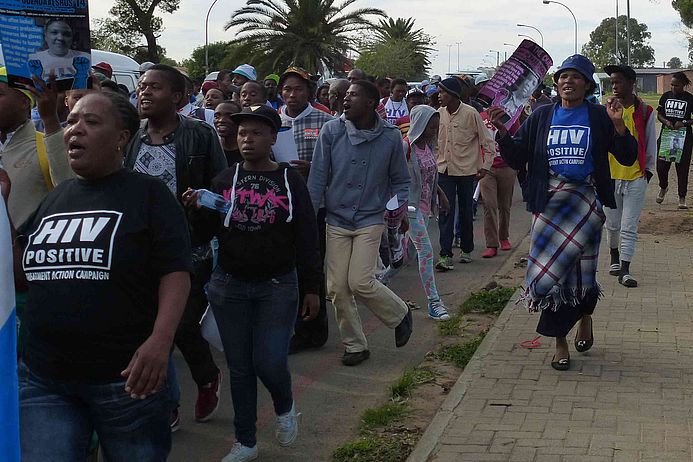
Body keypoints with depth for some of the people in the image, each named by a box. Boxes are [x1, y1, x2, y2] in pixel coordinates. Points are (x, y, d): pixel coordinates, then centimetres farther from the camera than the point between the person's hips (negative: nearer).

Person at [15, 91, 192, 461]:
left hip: (126, 376, -4)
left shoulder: (148, 193, -4)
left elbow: (176, 271, -11)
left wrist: (161, 339, -26)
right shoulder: (53, 198, 13)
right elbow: (21, 267, 17)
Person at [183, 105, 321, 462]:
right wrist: (195, 210, -17)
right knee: (239, 367, 9)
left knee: (269, 362, -7)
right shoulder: (225, 179, 3)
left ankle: (285, 407, 27)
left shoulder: (290, 180, -2)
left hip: (277, 287, -2)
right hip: (229, 286, 2)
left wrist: (312, 287, -2)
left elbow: (307, 238, -1)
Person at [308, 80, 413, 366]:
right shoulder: (331, 131, -4)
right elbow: (318, 176, -2)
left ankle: (400, 314, 17)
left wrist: (399, 205, -6)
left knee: (360, 282, -12)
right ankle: (355, 346, 19)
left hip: (371, 220, -2)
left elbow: (400, 179, 10)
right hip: (337, 219, 2)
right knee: (337, 288, 1)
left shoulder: (390, 137, -3)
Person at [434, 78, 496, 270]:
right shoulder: (439, 114, 1)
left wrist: (485, 166, -8)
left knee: (466, 212, 9)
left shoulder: (471, 114, -11)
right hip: (444, 170, 3)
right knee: (445, 212, -6)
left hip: (466, 170, -3)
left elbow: (488, 142, -5)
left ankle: (467, 250, 25)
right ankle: (445, 255, -9)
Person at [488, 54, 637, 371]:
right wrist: (502, 132, -11)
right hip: (549, 203, 2)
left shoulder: (598, 117, 1)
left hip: (585, 202, -2)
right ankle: (560, 343, 15)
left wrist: (618, 125, -17)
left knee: (580, 272, 0)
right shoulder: (541, 117, 7)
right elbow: (516, 160, 5)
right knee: (552, 274, 2)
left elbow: (627, 158, -2)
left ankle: (585, 315, 34)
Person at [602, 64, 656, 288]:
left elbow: (651, 144, 7)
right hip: (609, 175, 2)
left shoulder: (645, 111, -2)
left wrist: (648, 171, 5)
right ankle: (615, 259, 37)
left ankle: (625, 270, -1)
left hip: (636, 178, -2)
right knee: (612, 224, 14)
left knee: (629, 227, -3)